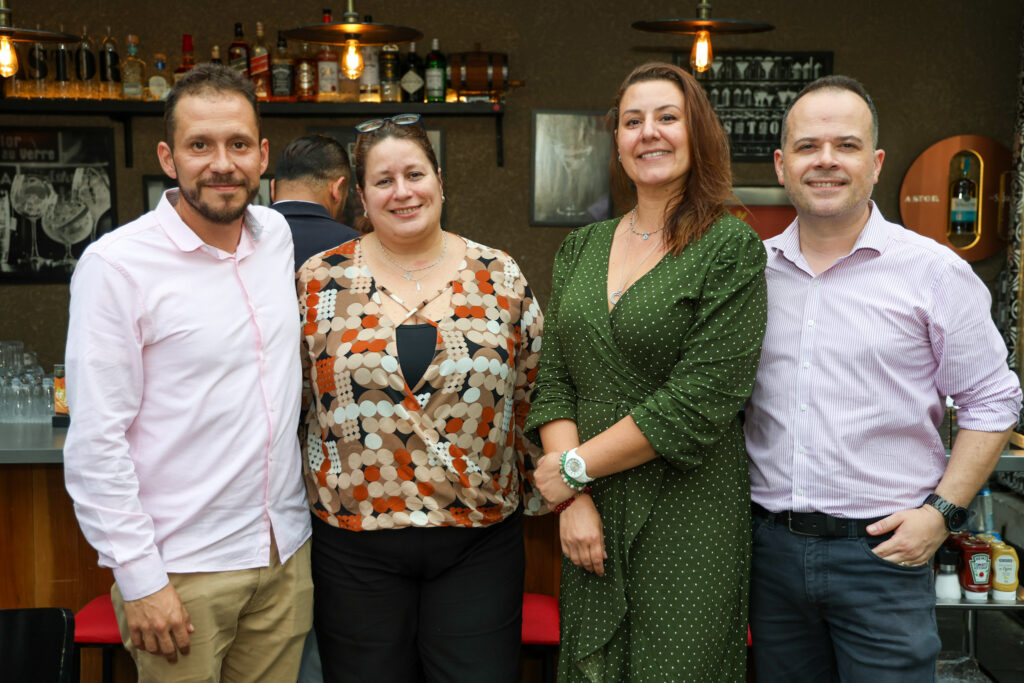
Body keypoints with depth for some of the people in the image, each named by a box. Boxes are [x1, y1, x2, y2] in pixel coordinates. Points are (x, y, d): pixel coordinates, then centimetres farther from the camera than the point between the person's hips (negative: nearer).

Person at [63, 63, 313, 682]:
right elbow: (95, 443, -13)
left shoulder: (277, 234, 4)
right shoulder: (117, 264, -13)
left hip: (287, 554, 5)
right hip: (181, 571, -5)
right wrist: (139, 578, -14)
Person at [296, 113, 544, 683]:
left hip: (481, 537, 0)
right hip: (354, 539, 0)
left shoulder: (501, 277, 1)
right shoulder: (320, 282, 0)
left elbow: (534, 396, 8)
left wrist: (538, 495, 8)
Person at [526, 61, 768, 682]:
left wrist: (574, 468, -10)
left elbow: (696, 404, -15)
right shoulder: (581, 248, 9)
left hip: (686, 519, -4)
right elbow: (554, 380, 4)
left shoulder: (732, 248, -8)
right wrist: (575, 500, -8)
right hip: (591, 516, 5)